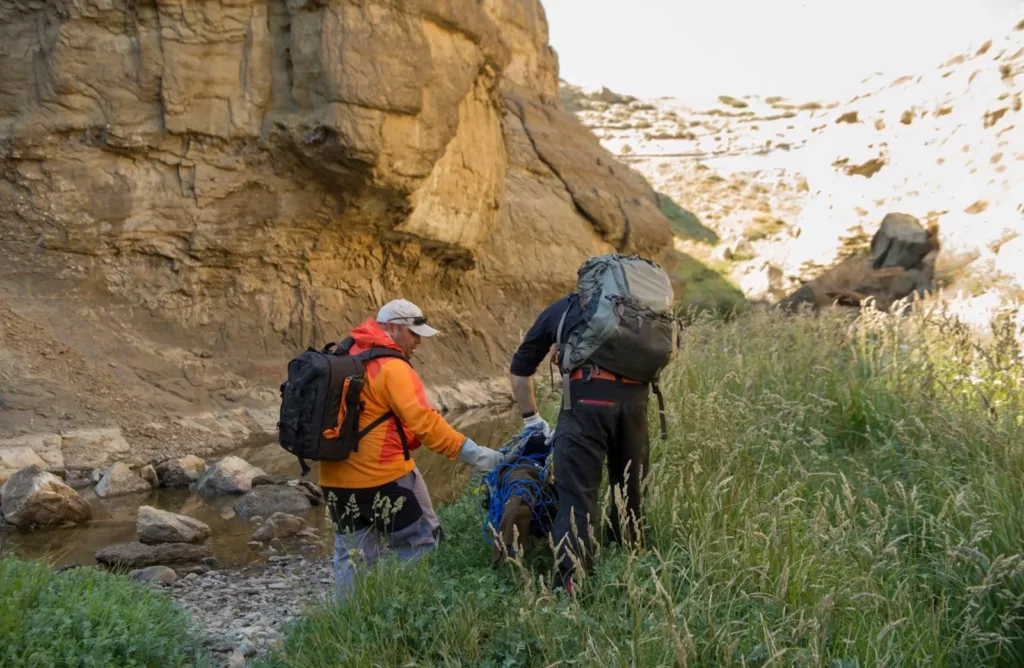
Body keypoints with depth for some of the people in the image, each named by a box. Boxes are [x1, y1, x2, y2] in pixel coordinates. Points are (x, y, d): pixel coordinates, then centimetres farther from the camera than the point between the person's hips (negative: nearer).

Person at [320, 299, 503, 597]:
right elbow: (424, 422, -23)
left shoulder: (344, 358, 11)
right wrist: (471, 452, -22)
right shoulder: (392, 367, -15)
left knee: (351, 554, 15)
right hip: (385, 477, -8)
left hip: (336, 478, 8)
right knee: (421, 544, 7)